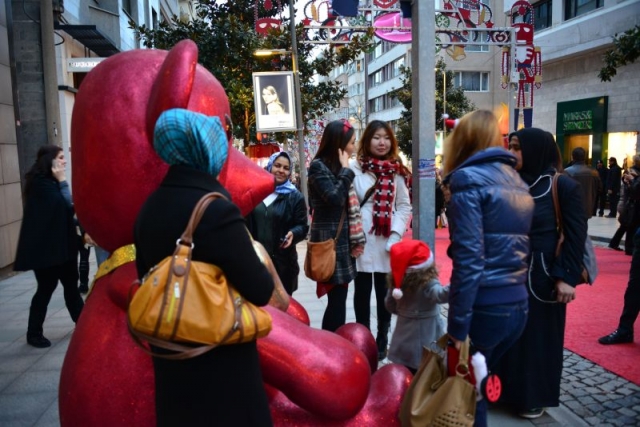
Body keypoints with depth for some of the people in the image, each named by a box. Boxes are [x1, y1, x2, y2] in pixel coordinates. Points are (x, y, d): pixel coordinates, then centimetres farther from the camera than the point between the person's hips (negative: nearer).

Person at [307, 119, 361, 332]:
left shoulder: (336, 167, 17)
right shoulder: (318, 166, -9)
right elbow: (335, 198, -21)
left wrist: (354, 239, 11)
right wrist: (345, 169, -10)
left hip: (341, 240, 8)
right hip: (328, 242, -8)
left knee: (338, 299, 9)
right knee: (337, 299, -8)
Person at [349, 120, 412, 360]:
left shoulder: (396, 170, 8)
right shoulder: (354, 167, -3)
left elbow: (404, 206, 8)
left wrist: (396, 235, -5)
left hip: (387, 242, 3)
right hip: (362, 240, -2)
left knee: (384, 292, 11)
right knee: (363, 291, 8)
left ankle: (382, 341, 25)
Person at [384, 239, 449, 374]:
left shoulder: (396, 283, -2)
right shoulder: (428, 284, -22)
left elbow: (390, 305, 11)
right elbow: (440, 295, -44)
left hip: (403, 343, 6)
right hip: (425, 346, -6)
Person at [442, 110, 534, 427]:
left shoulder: (468, 179, -10)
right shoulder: (516, 181, 13)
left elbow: (468, 258, -18)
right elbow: (518, 247, 12)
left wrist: (458, 324, -16)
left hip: (486, 307, -7)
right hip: (518, 305, 7)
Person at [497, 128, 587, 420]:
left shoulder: (563, 186, -10)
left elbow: (576, 234, -11)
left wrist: (568, 277, -15)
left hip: (543, 274, -5)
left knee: (539, 335, 8)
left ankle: (536, 397, 25)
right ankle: (509, 388, 29)